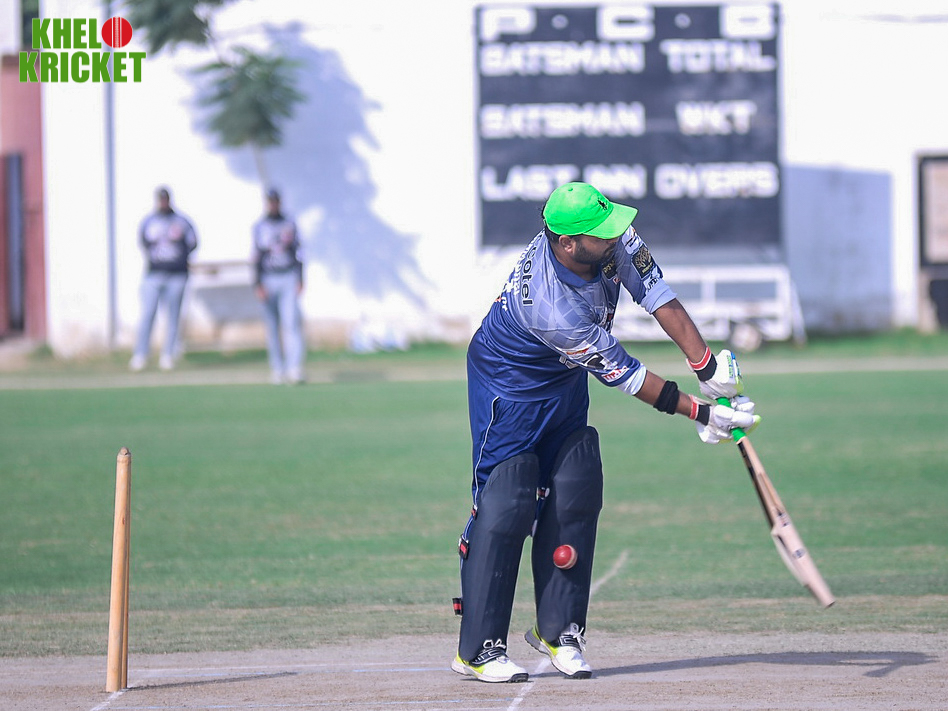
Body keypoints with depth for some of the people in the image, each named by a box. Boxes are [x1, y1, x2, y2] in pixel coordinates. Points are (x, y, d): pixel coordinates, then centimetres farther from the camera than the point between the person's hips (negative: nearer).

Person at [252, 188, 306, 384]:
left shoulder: (289, 224, 8)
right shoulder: (259, 227, 4)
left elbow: (297, 254, 9)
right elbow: (256, 258, 1)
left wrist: (300, 280, 0)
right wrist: (258, 285, -7)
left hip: (289, 278, 0)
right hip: (268, 278, 0)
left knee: (291, 322, -12)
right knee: (272, 327, 3)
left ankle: (294, 369, -18)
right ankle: (277, 369, 10)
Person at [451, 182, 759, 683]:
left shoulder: (614, 241, -22)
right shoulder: (552, 309, -38)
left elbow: (658, 297, -17)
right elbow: (620, 374, -29)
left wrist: (708, 367, -28)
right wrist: (697, 413, -25)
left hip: (565, 381, 8)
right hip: (510, 384, -8)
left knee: (575, 499, 3)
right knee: (506, 505, -13)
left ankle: (558, 631, 13)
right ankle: (477, 649, -9)